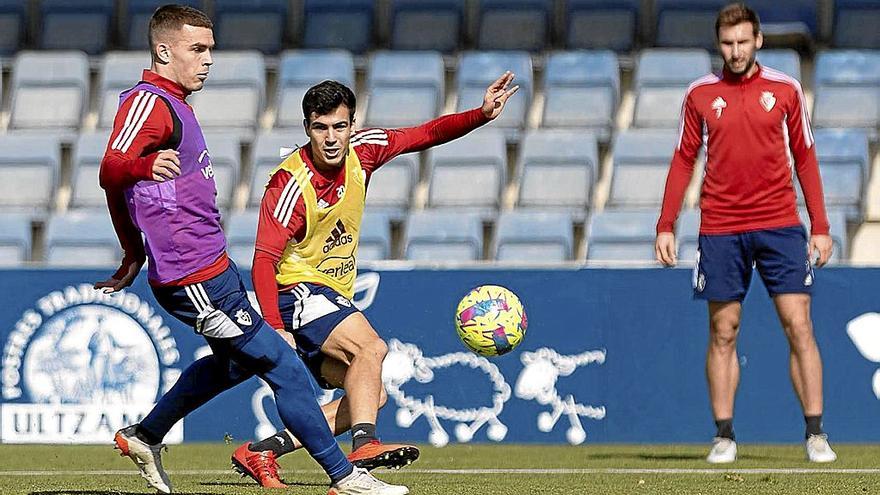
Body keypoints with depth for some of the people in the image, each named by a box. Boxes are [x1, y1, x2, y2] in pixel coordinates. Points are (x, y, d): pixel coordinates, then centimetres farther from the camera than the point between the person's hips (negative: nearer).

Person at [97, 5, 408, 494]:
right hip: (197, 279, -11)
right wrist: (147, 165, -55)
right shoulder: (149, 102, -15)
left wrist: (135, 255, 33)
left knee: (236, 360, 28)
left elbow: (119, 190, 28)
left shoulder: (173, 104, 16)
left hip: (214, 266, 11)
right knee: (285, 367, -8)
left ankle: (144, 436, 35)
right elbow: (112, 170, -33)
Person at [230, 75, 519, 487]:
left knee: (369, 396, 3)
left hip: (333, 298, 8)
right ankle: (364, 444, -42)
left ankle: (261, 452, 1)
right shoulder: (291, 184, -22)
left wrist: (482, 114, -7)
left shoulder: (361, 151, -3)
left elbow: (427, 134, 7)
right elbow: (264, 260, -25)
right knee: (370, 347, -30)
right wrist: (275, 328, -34)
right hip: (298, 292, -8)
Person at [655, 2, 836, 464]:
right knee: (723, 333, 3)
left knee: (798, 326, -6)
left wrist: (820, 226, 4)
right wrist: (666, 226, 3)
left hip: (780, 225, -1)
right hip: (720, 230, 1)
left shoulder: (785, 89, 4)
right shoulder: (700, 94, 6)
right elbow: (683, 161, 10)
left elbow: (804, 159, 9)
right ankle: (724, 437, 9)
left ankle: (816, 435, -2)